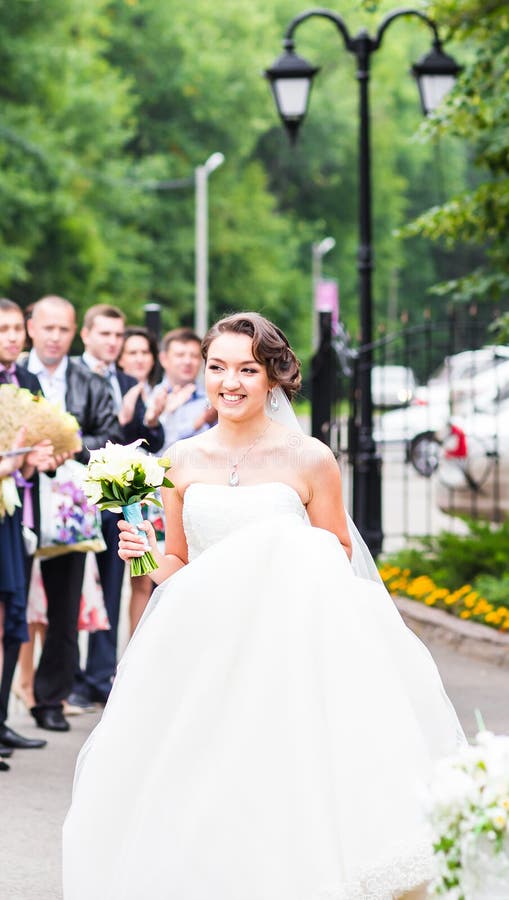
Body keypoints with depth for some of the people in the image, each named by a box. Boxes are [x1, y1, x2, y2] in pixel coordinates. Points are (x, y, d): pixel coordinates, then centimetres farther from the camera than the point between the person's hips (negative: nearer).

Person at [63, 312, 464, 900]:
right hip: (203, 657, 3)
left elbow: (337, 568, 6)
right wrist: (145, 556, -5)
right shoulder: (181, 463, 7)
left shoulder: (309, 460, -2)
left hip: (290, 655, -3)